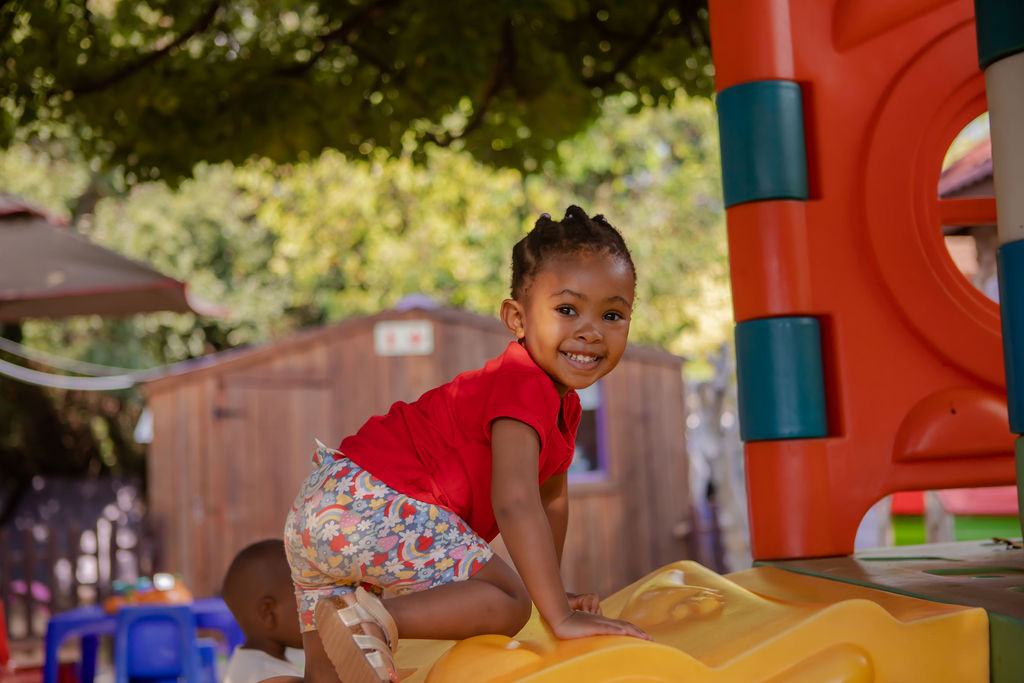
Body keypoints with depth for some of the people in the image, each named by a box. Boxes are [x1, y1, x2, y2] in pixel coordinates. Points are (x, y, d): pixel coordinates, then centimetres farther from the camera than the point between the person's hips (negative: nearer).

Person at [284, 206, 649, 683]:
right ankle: (374, 621, -24)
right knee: (509, 602, -15)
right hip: (373, 500, -10)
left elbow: (551, 497, 26)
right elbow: (513, 501, -28)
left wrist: (554, 589, 31)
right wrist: (559, 615, -27)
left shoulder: (563, 404, 15)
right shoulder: (526, 387, -17)